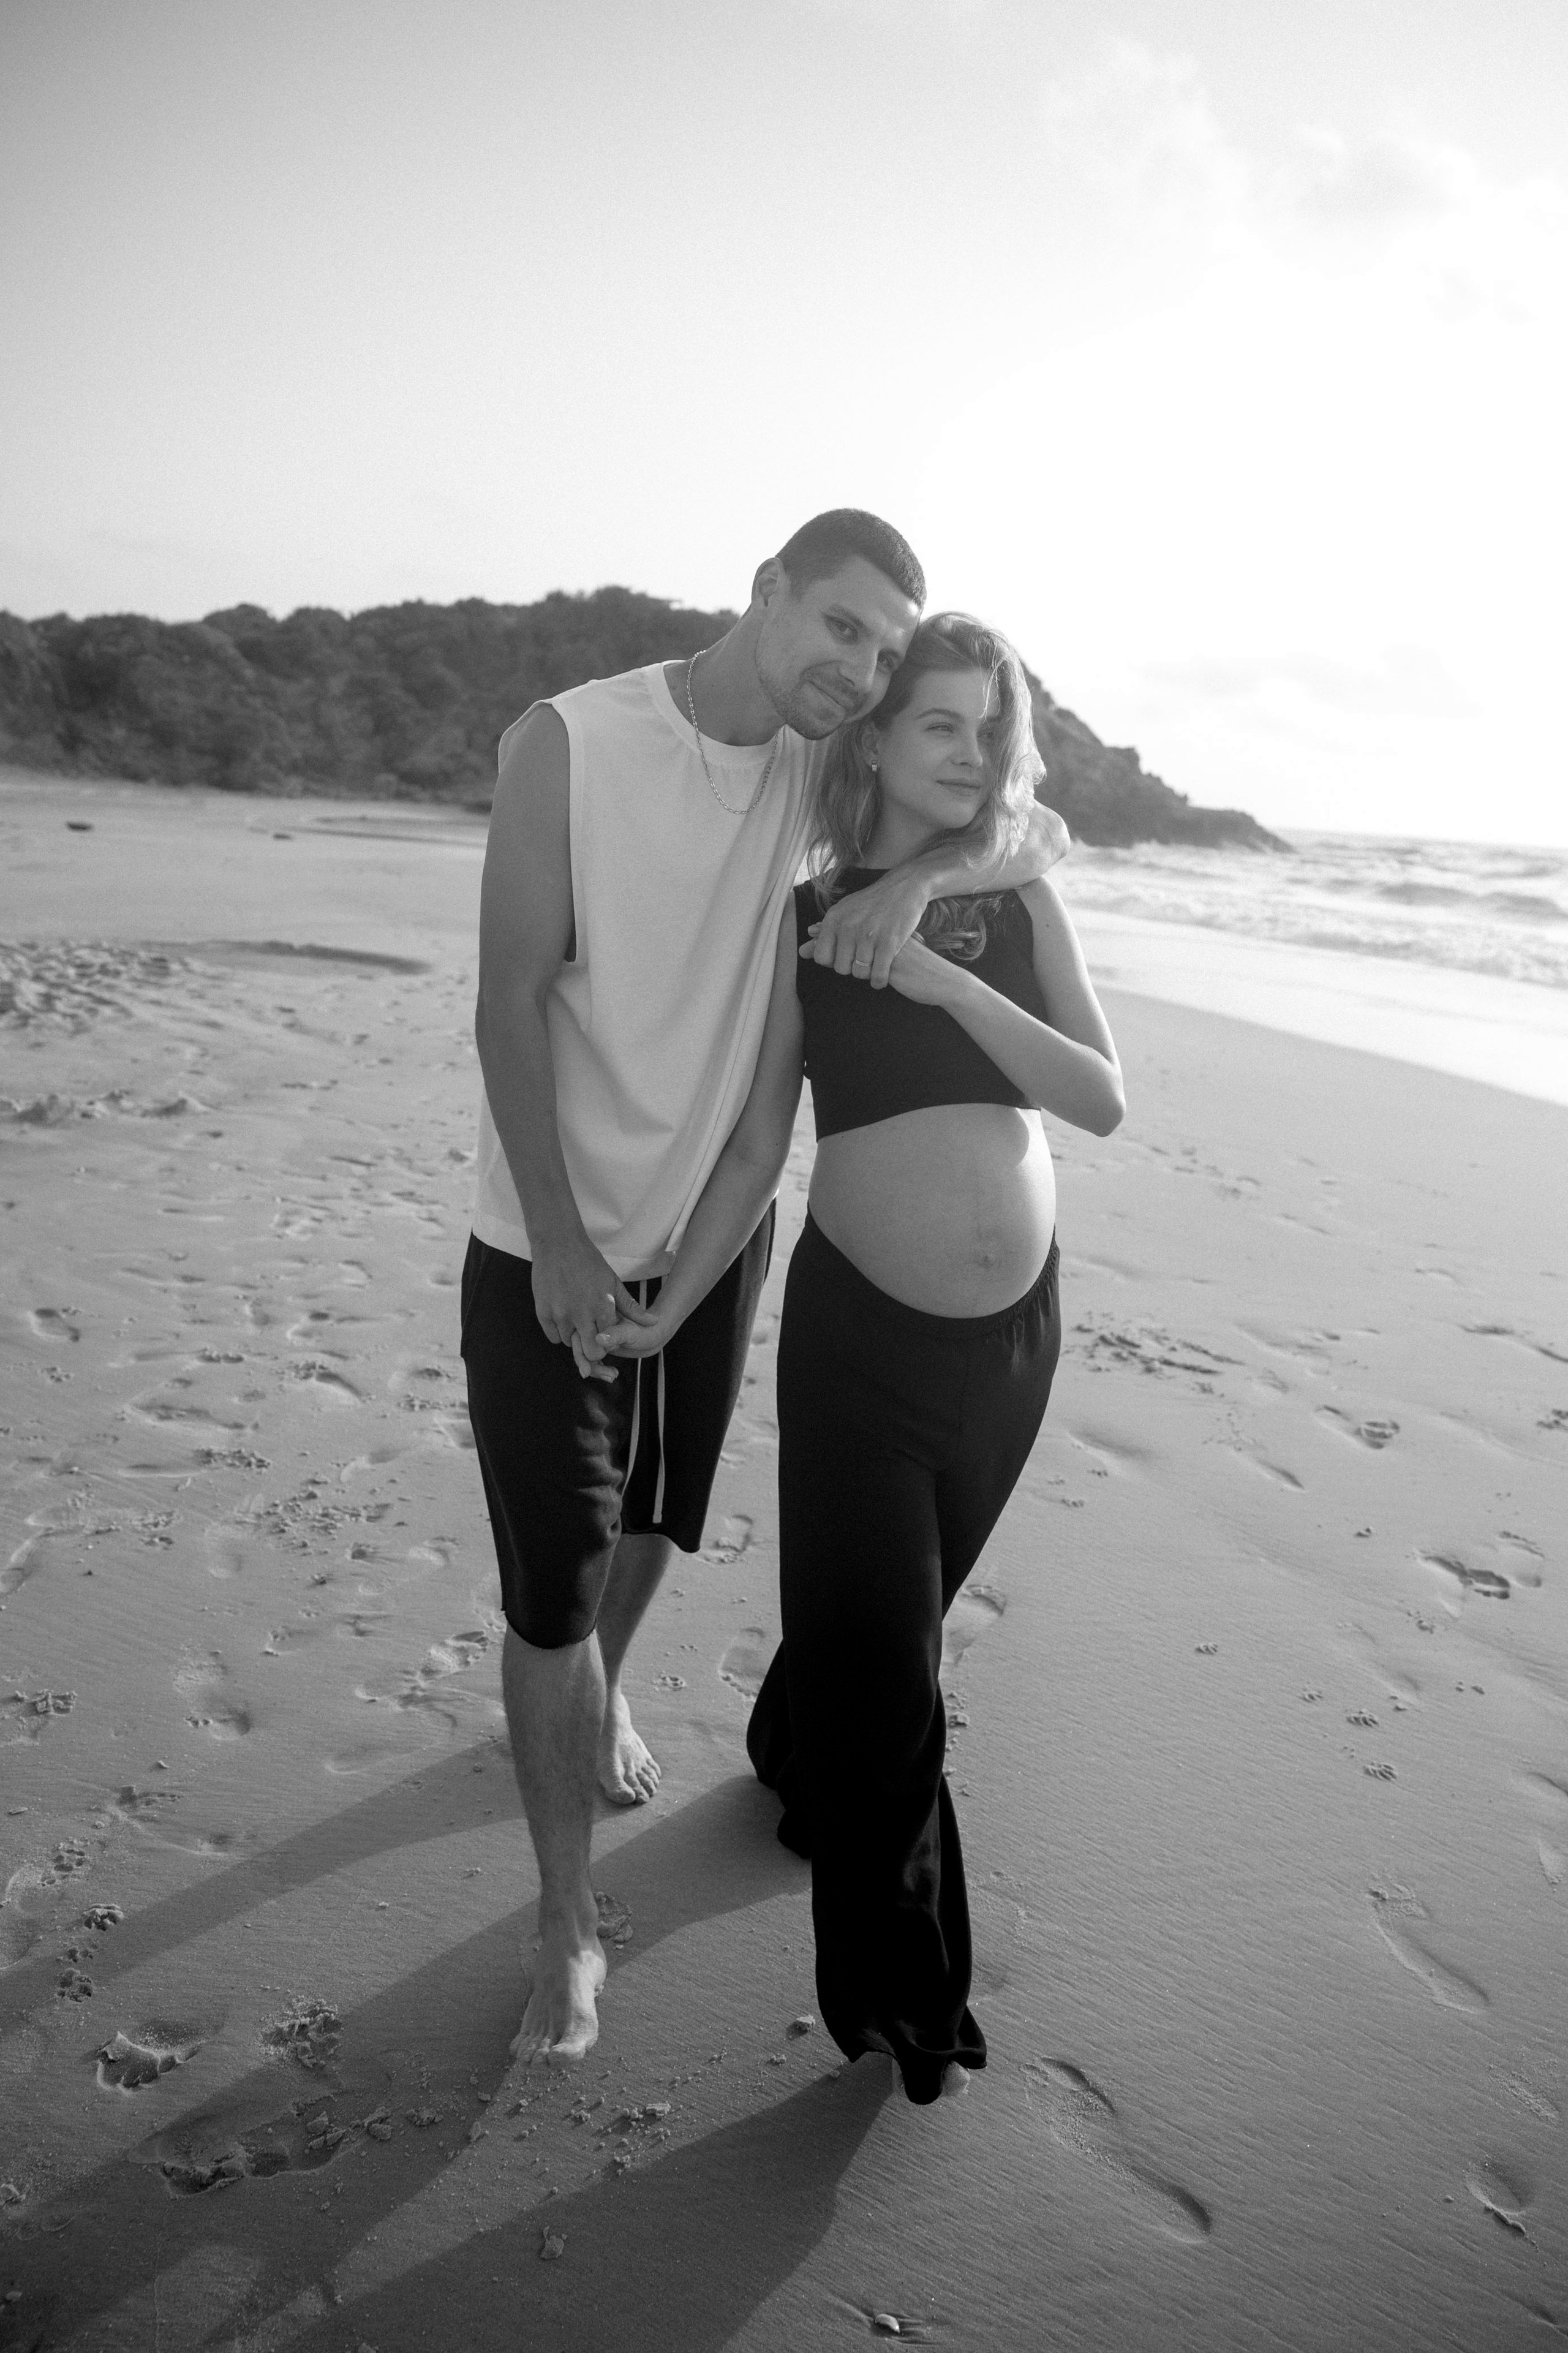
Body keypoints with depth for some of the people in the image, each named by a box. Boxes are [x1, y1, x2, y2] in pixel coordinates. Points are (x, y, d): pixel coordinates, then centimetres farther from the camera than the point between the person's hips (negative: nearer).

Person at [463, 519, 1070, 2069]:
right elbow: (511, 1004, -17)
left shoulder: (816, 767, -4)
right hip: (549, 1248, -5)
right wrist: (561, 1242, -20)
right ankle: (567, 1928, 18)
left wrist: (919, 873, -24)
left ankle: (600, 1701, 55)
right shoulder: (568, 743, -18)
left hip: (717, 1226, 5)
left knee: (652, 1525, 23)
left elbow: (1044, 835, -2)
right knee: (551, 1590, -1)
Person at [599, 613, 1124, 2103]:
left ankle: (797, 1761, 53)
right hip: (860, 1333, -3)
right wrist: (667, 1308, -11)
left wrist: (949, 981, -18)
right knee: (883, 1680, 2)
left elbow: (1103, 1099, -8)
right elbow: (756, 1144, -4)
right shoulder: (805, 920, -4)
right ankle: (903, 1993, 23)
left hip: (1016, 1330, 3)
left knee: (890, 1613, 21)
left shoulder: (1022, 906, 2)